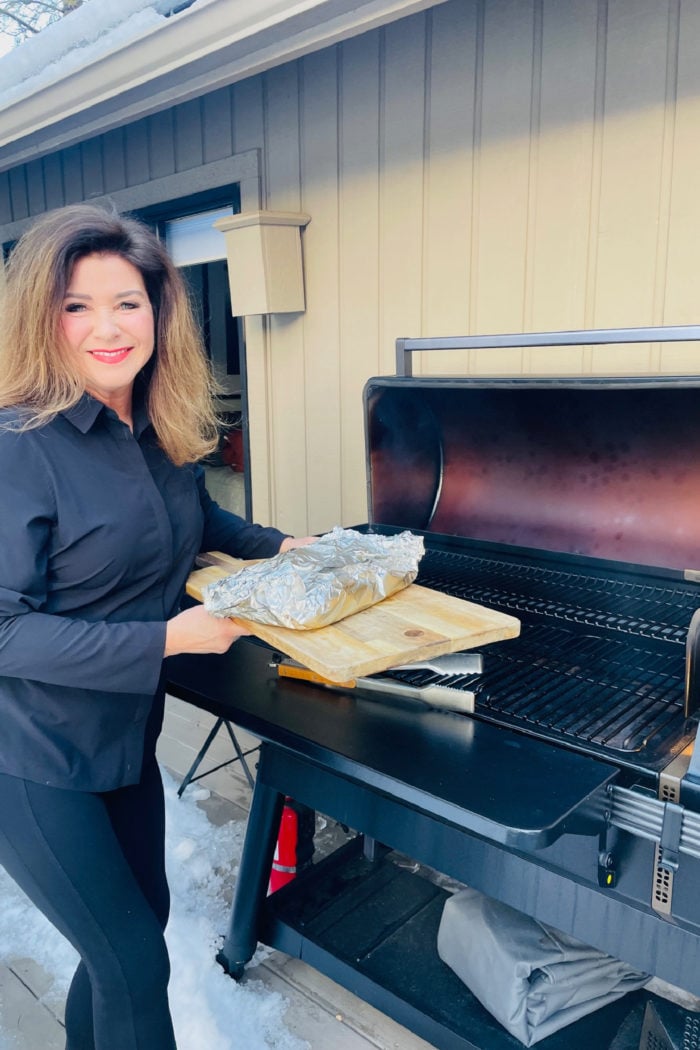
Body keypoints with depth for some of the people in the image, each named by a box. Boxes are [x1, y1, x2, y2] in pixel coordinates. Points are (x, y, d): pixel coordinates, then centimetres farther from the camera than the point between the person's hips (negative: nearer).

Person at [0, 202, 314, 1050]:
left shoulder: (163, 432, -1)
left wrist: (275, 544, 6)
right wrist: (167, 640, -26)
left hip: (127, 735, 7)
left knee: (142, 915, 24)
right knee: (136, 966, 5)